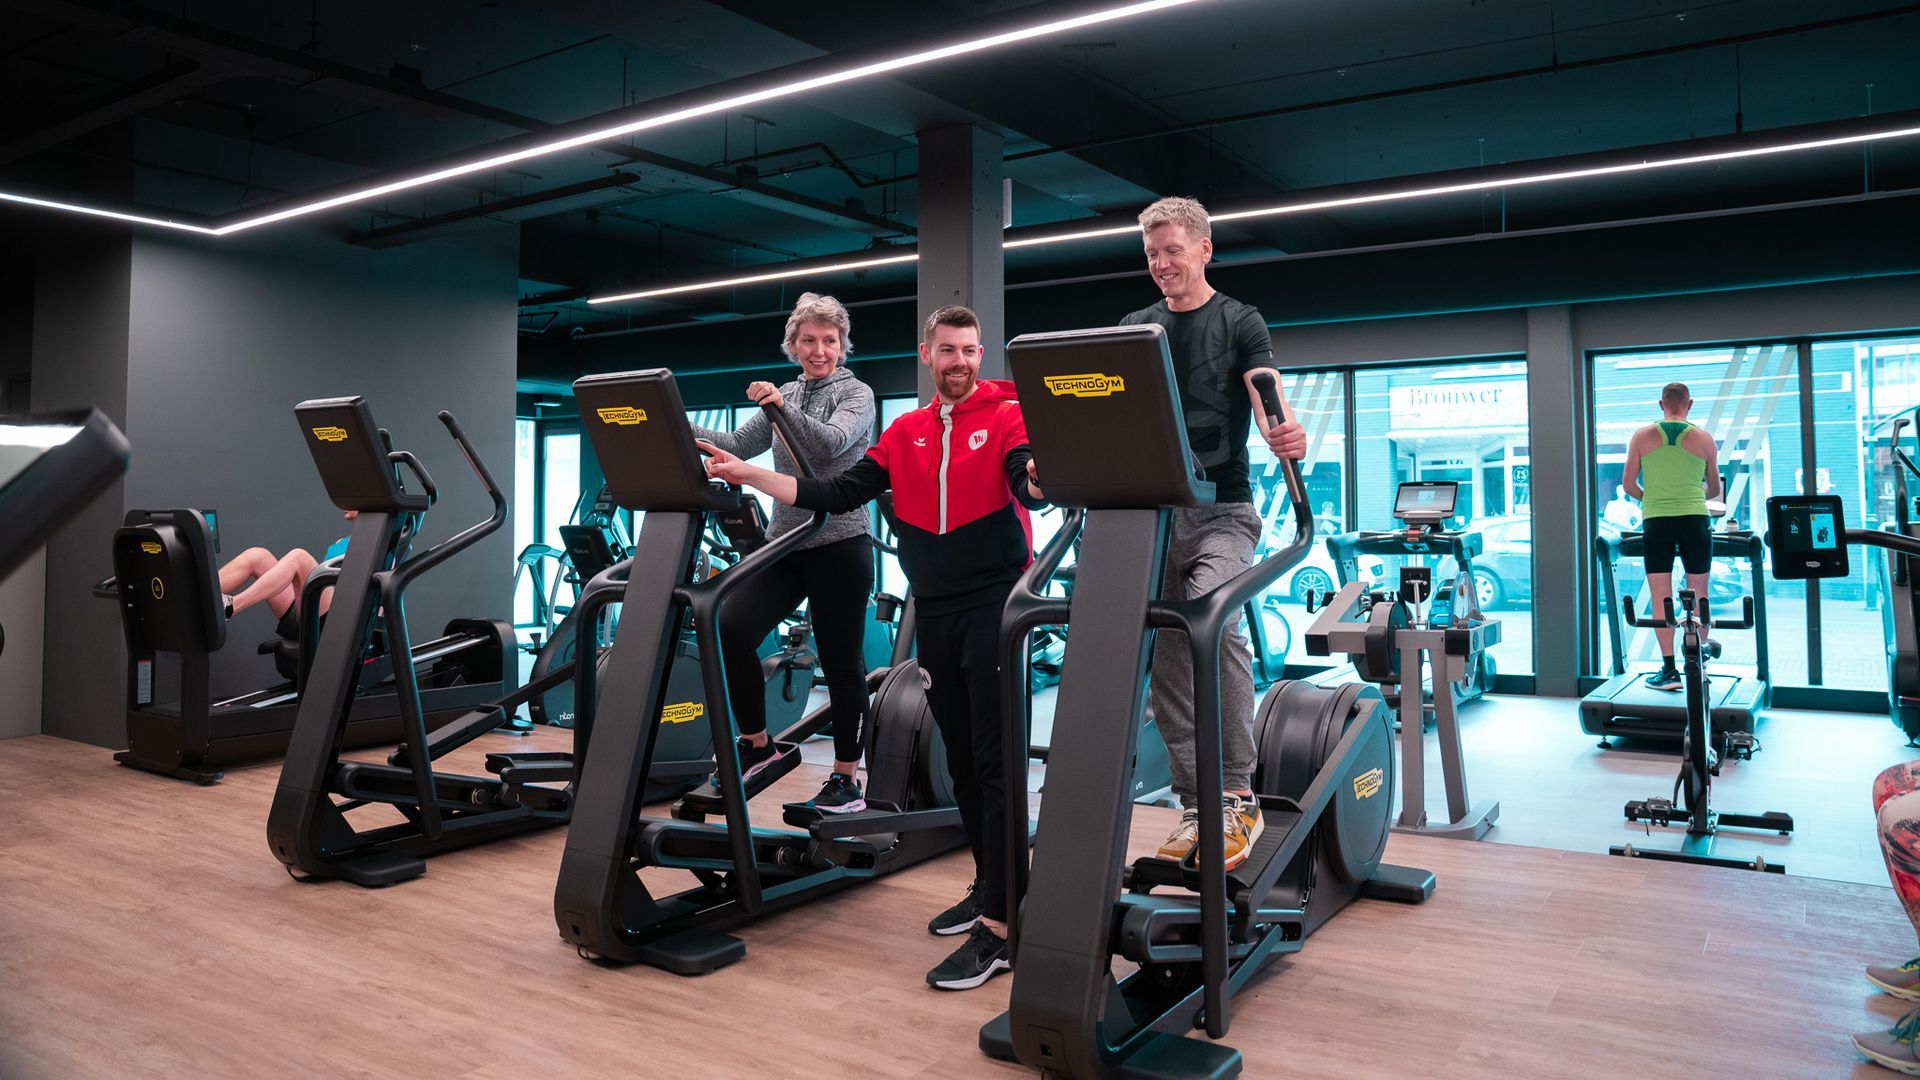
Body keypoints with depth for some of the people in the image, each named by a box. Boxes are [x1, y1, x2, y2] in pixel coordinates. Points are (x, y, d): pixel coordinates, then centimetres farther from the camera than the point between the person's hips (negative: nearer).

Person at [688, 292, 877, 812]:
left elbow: (830, 443, -19)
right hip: (785, 542, 5)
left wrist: (782, 406, -30)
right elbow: (738, 445, 11)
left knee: (841, 661, -1)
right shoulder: (785, 396, 16)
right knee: (730, 630, -8)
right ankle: (756, 742, 11)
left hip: (839, 545, -5)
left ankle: (846, 777, 12)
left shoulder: (856, 394, 0)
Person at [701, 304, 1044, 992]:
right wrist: (747, 475, 2)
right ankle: (988, 886, 29)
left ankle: (999, 929, -5)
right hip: (934, 611, 6)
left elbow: (1027, 487, -19)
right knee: (961, 759, 14)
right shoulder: (905, 433, 12)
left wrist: (1037, 478, -43)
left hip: (993, 604, -5)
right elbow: (837, 496, 6)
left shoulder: (1007, 414, -2)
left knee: (996, 763, -7)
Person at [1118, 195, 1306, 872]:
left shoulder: (1240, 322, 4)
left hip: (1221, 511, -4)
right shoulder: (1134, 328, 15)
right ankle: (1196, 808, 14)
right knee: (1167, 663, 4)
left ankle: (1239, 797, -20)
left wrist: (1288, 438, -34)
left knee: (1212, 620, -29)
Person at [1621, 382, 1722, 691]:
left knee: (1661, 598, 2)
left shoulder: (1642, 437, 3)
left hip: (1656, 523, 0)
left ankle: (1669, 670, 0)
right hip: (1695, 520, 1)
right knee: (1698, 596, 11)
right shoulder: (1704, 439, 5)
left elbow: (1629, 486, 4)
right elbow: (1714, 490, 15)